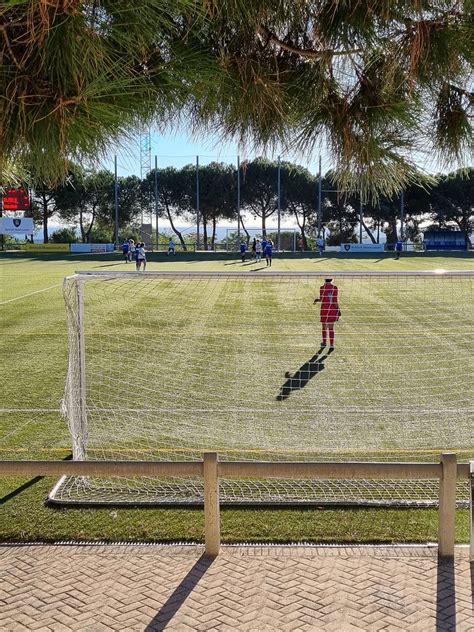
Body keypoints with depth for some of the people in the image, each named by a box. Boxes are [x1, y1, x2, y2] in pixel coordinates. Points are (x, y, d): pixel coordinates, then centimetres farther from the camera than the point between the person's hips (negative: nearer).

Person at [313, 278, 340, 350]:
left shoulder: (322, 288, -9)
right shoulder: (335, 288, -3)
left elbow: (321, 300, -8)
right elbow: (336, 300, -7)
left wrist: (317, 299, 14)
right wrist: (338, 309, 3)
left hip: (325, 309, -2)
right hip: (333, 309, 2)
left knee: (324, 326, 18)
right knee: (331, 328, 7)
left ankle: (324, 342, 31)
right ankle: (331, 345, -2)